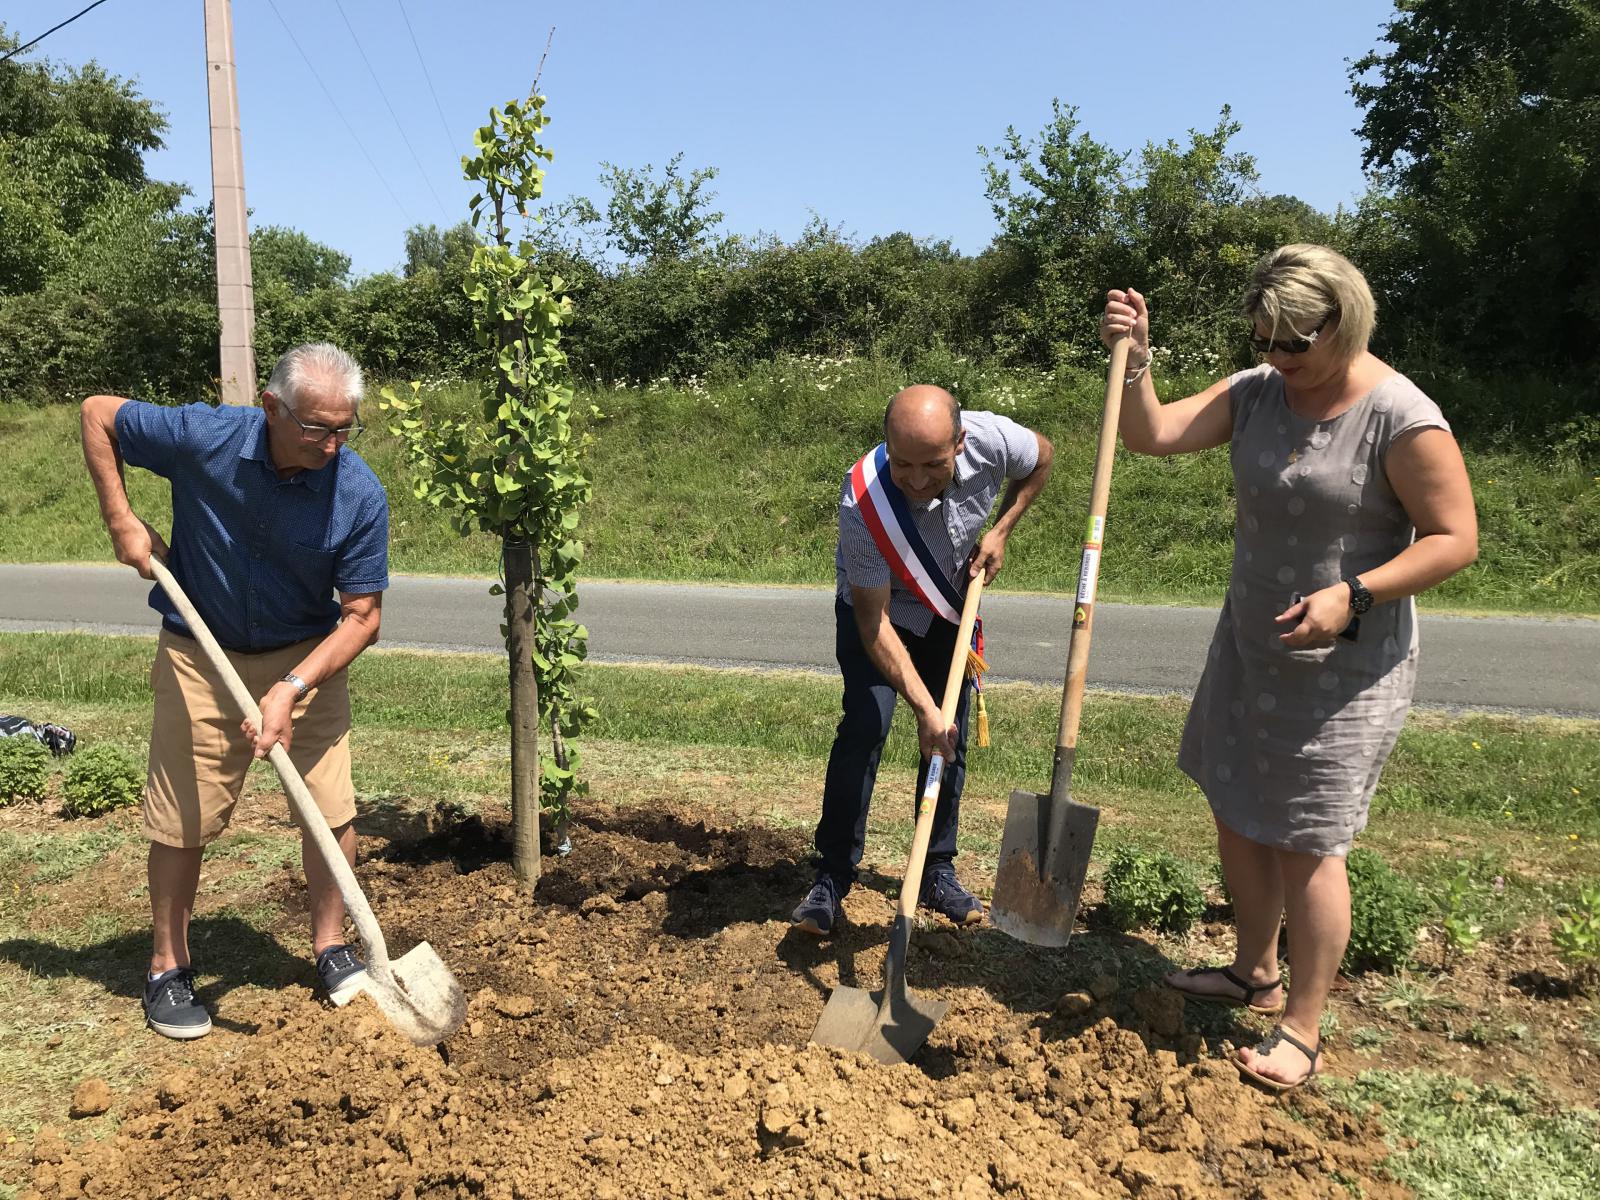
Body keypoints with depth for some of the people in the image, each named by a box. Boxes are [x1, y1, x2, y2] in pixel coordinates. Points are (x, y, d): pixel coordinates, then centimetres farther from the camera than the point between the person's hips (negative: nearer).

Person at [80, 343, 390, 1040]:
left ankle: (331, 948, 20)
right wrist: (121, 520, -9)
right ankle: (168, 968, 24)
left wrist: (291, 689, -25)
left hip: (307, 657, 1)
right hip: (200, 656, 0)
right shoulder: (205, 439, -21)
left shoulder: (360, 494, -21)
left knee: (333, 809, -1)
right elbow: (98, 414, -2)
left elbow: (361, 615, -15)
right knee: (182, 819, 5)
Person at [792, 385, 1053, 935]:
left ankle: (938, 873, 18)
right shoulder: (862, 503, -39)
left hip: (950, 605, 4)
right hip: (875, 605, -3)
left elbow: (1042, 458, -3)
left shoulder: (992, 439, -30)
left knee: (952, 736, 3)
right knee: (864, 728, -17)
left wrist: (1000, 531, -12)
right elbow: (874, 621, -34)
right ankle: (831, 878, -4)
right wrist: (923, 707, -38)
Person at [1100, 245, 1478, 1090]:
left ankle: (1301, 1030, 18)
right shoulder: (1254, 392, -1)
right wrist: (1133, 360, -21)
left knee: (1306, 843, 0)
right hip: (1250, 643, 7)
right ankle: (1255, 973, 38)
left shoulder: (1402, 417, -18)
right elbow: (1152, 435, -6)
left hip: (1343, 668, -7)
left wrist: (1353, 593, -25)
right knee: (1236, 809, 16)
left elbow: (1455, 538, -15)